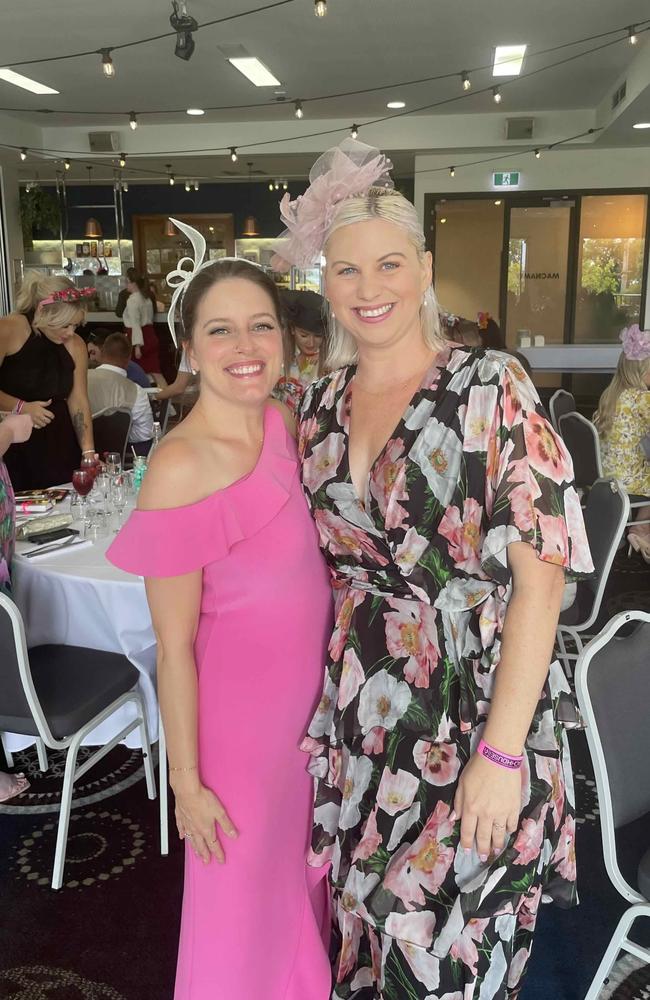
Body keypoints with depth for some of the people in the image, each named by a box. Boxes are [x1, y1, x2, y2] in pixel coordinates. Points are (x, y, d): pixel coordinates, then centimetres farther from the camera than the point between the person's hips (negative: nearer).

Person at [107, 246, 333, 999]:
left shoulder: (280, 423, -5)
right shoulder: (181, 468, -26)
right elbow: (174, 648, -20)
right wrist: (188, 783, -12)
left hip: (306, 698, 7)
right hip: (237, 712, -7)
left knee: (297, 870, 29)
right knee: (243, 905, 17)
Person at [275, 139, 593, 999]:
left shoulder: (491, 390, -13)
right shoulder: (322, 403, 3)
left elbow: (540, 576, -15)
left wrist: (502, 751, -17)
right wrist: (326, 692, 7)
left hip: (468, 707, -4)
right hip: (356, 709, 5)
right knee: (366, 921, 20)